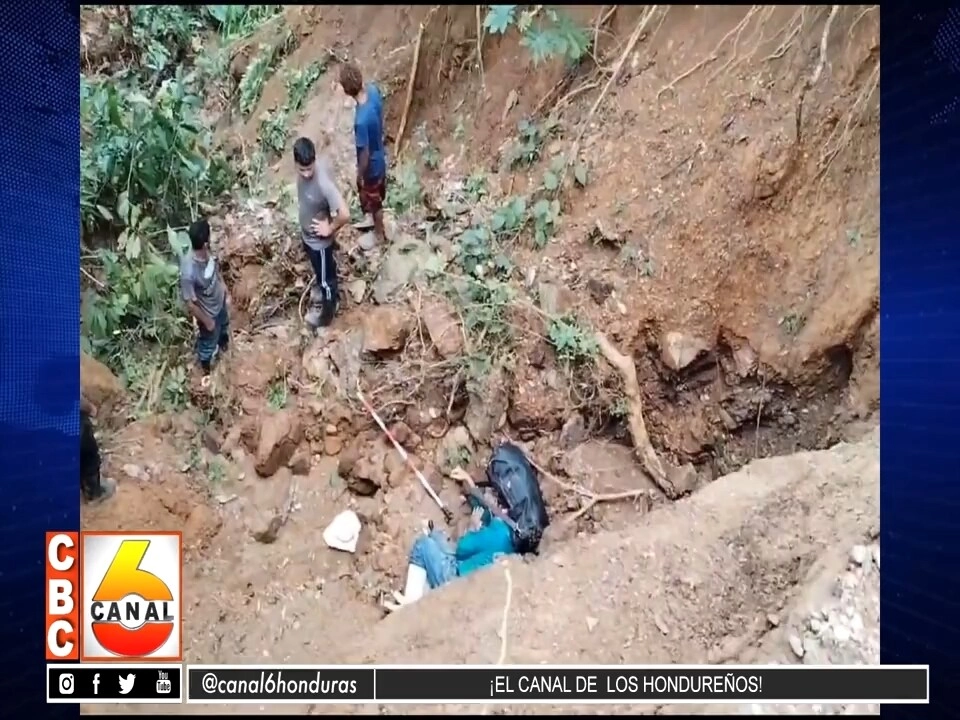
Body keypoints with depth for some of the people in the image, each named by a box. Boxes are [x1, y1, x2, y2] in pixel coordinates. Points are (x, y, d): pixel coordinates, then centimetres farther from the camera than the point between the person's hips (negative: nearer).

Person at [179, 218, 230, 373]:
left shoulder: (207, 252, -23)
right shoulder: (189, 272, -44)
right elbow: (189, 304, -30)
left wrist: (225, 290, 10)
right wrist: (207, 321, -17)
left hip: (220, 302, 6)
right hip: (208, 313, -6)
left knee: (224, 326, 37)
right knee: (209, 342, 24)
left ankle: (222, 342, 71)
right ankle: (206, 367, 55)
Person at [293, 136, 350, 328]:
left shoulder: (323, 183, -38)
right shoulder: (304, 171, -14)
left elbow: (345, 214, -39)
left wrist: (330, 229, -24)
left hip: (319, 240, -7)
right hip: (307, 235, 7)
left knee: (325, 277, 17)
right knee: (323, 270, 32)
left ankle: (326, 316, 41)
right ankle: (331, 294, 60)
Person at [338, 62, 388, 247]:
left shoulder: (362, 120, -40)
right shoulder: (373, 89, -19)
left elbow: (365, 153, -27)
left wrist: (360, 175, -11)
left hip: (371, 165, -7)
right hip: (380, 156, 7)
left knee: (372, 201, 20)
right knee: (377, 196, 31)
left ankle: (380, 235, 44)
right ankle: (374, 220, 58)